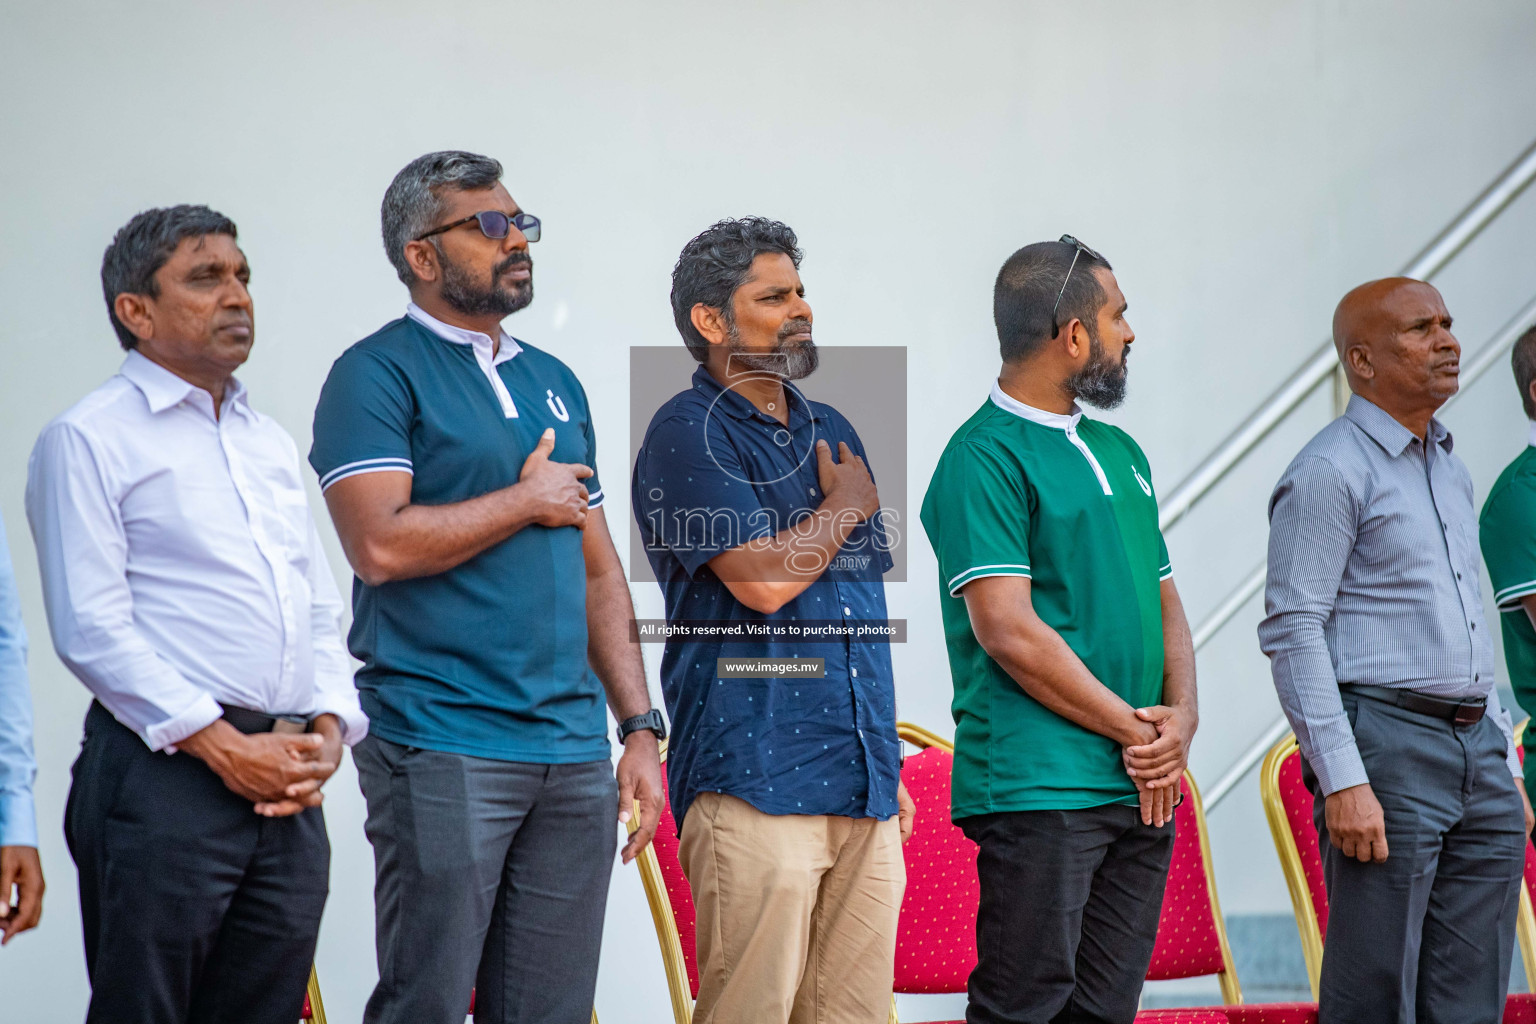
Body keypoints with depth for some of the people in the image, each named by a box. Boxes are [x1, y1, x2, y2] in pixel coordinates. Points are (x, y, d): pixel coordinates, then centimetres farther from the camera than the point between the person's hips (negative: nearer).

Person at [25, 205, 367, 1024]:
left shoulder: (270, 442, 22)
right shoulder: (90, 439, -1)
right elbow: (91, 628, -10)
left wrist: (329, 728, 3)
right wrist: (223, 746, -15)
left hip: (290, 791, 7)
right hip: (164, 773, -6)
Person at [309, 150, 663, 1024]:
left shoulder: (555, 383, 19)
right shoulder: (378, 375, -3)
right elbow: (381, 544, -17)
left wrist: (640, 728, 12)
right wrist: (529, 500, -5)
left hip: (574, 753, 7)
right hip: (444, 748, -6)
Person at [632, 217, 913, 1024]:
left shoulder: (832, 432, 19)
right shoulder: (688, 434, -5)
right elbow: (762, 578, -18)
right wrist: (846, 506, 0)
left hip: (860, 785, 7)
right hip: (754, 782, -7)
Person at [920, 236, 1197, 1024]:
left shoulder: (1119, 452, 19)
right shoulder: (984, 458, -8)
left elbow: (1164, 603, 19)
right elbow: (1009, 631, -15)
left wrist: (1182, 719, 0)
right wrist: (1132, 728, -10)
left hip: (1142, 789, 8)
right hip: (1037, 790, -8)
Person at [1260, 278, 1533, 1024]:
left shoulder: (1451, 471, 19)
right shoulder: (1330, 472, -7)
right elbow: (1292, 631, -14)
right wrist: (1343, 782, -20)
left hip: (1475, 748, 8)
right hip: (1386, 747, -8)